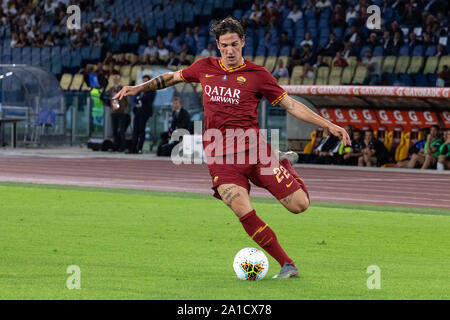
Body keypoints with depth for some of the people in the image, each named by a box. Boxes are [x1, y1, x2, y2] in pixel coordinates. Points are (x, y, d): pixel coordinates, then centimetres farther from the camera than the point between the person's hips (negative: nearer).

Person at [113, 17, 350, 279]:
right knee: (245, 214, -22)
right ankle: (288, 266, -10)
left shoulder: (257, 74, 3)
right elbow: (172, 77, 28)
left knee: (299, 204, -10)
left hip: (254, 148, -1)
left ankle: (285, 168, 26)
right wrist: (137, 88, 23)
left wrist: (328, 125, -2)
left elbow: (290, 105, 5)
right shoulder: (205, 68, 11)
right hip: (220, 156, 1)